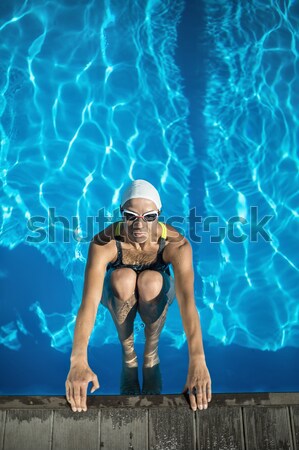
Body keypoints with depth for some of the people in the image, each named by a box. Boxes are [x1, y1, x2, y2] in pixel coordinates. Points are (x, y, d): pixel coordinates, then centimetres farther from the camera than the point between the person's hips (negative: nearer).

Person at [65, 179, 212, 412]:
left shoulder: (177, 244, -33)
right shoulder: (103, 243, -34)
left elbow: (187, 300, -45)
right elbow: (89, 301, -44)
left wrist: (197, 361, -56)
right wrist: (78, 361, -56)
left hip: (156, 293, 0)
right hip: (118, 292, 0)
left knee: (150, 281, -35)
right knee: (123, 278, -35)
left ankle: (151, 354, -9)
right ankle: (128, 354, -10)